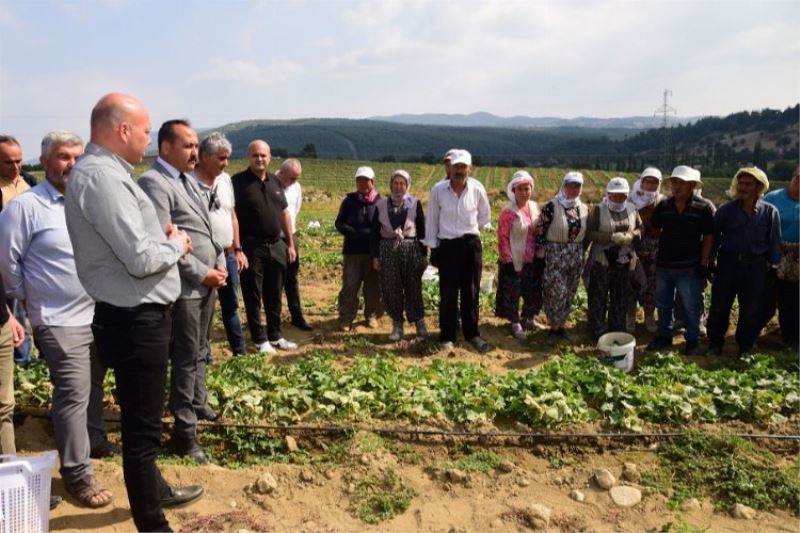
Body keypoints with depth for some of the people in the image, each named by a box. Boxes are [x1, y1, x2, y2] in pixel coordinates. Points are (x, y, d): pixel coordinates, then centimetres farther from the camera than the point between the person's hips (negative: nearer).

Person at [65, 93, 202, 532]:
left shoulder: (102, 170, 11)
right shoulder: (102, 177, -21)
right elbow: (140, 259, -25)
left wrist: (164, 238, 5)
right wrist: (175, 244, -7)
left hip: (135, 315, 11)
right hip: (135, 320, -11)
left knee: (141, 418, 26)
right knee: (141, 426, 2)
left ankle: (153, 492, 46)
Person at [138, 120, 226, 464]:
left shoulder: (187, 179, 14)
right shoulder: (153, 182, -14)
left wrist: (219, 264, 5)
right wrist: (202, 274, -17)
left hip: (208, 280, 9)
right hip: (184, 285, -8)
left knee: (200, 353, 21)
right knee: (186, 359, 0)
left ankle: (198, 405, 38)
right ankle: (184, 432, 12)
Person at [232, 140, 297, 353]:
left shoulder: (275, 181, 10)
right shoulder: (238, 181, -8)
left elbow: (284, 213, 15)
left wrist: (290, 243, 13)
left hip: (276, 245, 6)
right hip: (252, 247, -5)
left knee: (274, 295, 14)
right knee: (253, 296, 5)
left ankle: (275, 336, 27)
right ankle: (260, 340, 16)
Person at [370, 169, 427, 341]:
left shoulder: (415, 203, 1)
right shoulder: (381, 205, 3)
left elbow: (422, 230, 4)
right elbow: (375, 232, 6)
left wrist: (423, 255, 3)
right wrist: (375, 256, 1)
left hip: (411, 249, -1)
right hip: (388, 250, 1)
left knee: (413, 288, 4)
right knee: (391, 290, 4)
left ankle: (420, 323, 17)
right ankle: (397, 325, 17)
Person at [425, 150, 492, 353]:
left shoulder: (477, 189, -4)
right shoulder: (438, 190, -6)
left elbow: (485, 216, 12)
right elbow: (432, 219, 2)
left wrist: (469, 229, 7)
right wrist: (432, 246, 1)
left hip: (471, 244, 1)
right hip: (447, 245, -1)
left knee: (471, 292, 9)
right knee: (448, 294, 3)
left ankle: (472, 334, 22)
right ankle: (447, 337, 14)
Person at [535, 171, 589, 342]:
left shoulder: (584, 209, 6)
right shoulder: (551, 206, -12)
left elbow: (585, 234, 15)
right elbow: (540, 231, -10)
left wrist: (581, 255, 14)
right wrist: (540, 253, -11)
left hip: (575, 258, 6)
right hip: (554, 256, -6)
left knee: (569, 295, 12)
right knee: (557, 294, -4)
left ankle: (561, 326, 26)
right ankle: (553, 328, 13)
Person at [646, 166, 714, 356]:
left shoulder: (704, 207, -9)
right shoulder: (663, 205, 2)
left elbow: (709, 237, -8)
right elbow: (654, 229, 14)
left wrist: (703, 264, -11)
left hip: (689, 267, -4)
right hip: (663, 265, 4)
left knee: (691, 307, 7)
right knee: (663, 304, 15)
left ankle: (692, 340, 22)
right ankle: (665, 336, 31)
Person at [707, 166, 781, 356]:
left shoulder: (770, 211, -1)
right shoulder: (726, 210, -3)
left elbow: (774, 242, 5)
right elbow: (714, 237, 2)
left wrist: (773, 267, 2)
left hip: (756, 267, 1)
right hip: (728, 262, 0)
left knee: (752, 310, 9)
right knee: (719, 306, 5)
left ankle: (745, 347, 26)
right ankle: (715, 344, 21)